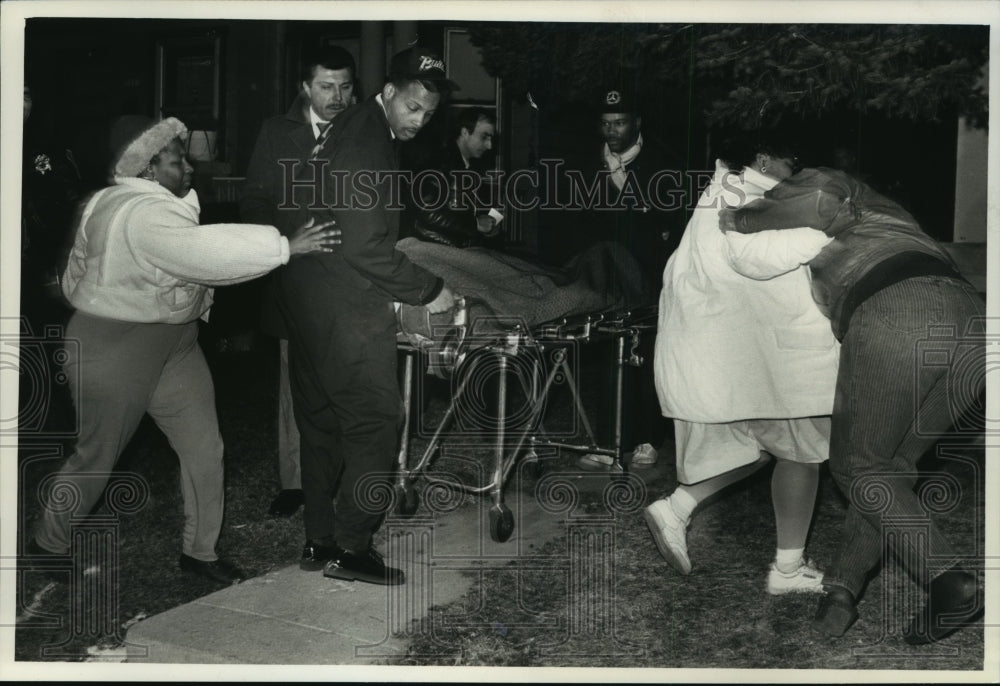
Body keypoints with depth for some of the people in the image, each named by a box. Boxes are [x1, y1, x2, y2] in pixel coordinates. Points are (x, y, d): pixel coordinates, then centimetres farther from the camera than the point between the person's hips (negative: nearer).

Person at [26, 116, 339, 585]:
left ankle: (200, 550, 17)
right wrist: (286, 246, -37)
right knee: (97, 455, 7)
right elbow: (204, 251, -38)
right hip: (115, 351, -10)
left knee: (204, 449, 5)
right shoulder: (144, 214, -24)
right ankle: (47, 545, 29)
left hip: (173, 344, 10)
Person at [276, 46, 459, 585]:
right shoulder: (364, 145, -18)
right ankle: (350, 547, 1)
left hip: (308, 296, 11)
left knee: (323, 421, 14)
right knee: (376, 420, -5)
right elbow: (364, 249, -23)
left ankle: (321, 540, 24)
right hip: (344, 309, -11)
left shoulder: (358, 128, 14)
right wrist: (427, 291, -15)